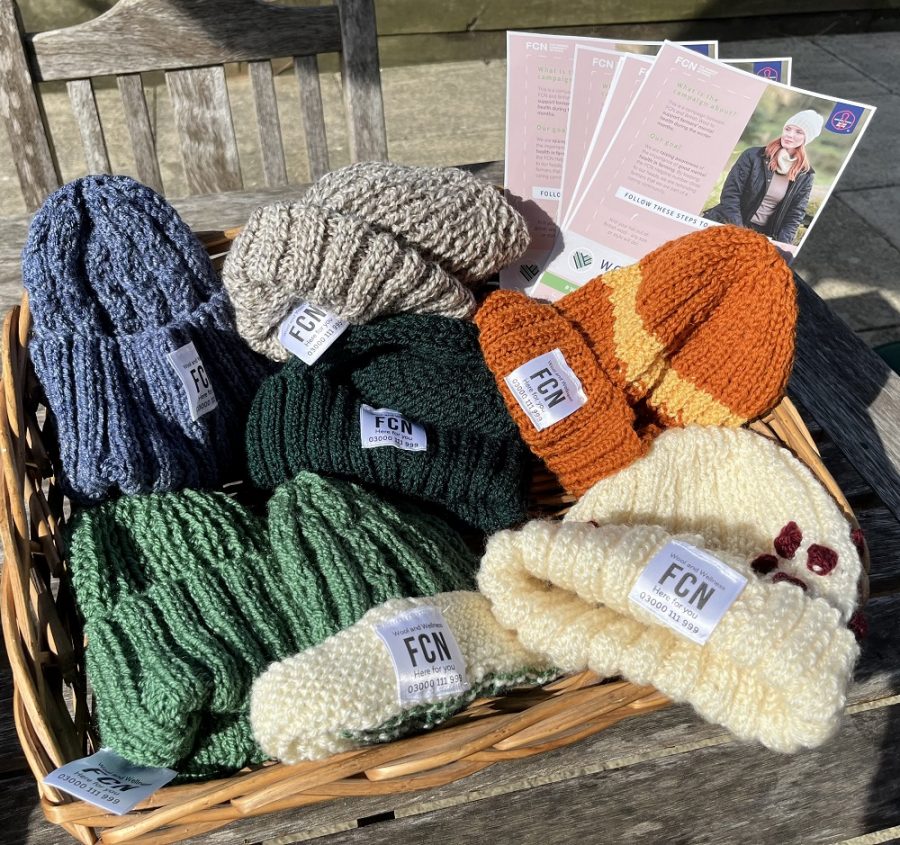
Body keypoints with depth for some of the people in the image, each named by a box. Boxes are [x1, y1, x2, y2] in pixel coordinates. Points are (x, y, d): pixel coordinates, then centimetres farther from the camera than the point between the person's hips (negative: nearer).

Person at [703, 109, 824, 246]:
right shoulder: (753, 155, -2)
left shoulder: (805, 175, 4)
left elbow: (795, 214, 5)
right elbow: (730, 193, -8)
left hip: (763, 234, 2)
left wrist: (780, 244, -11)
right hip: (730, 226, -2)